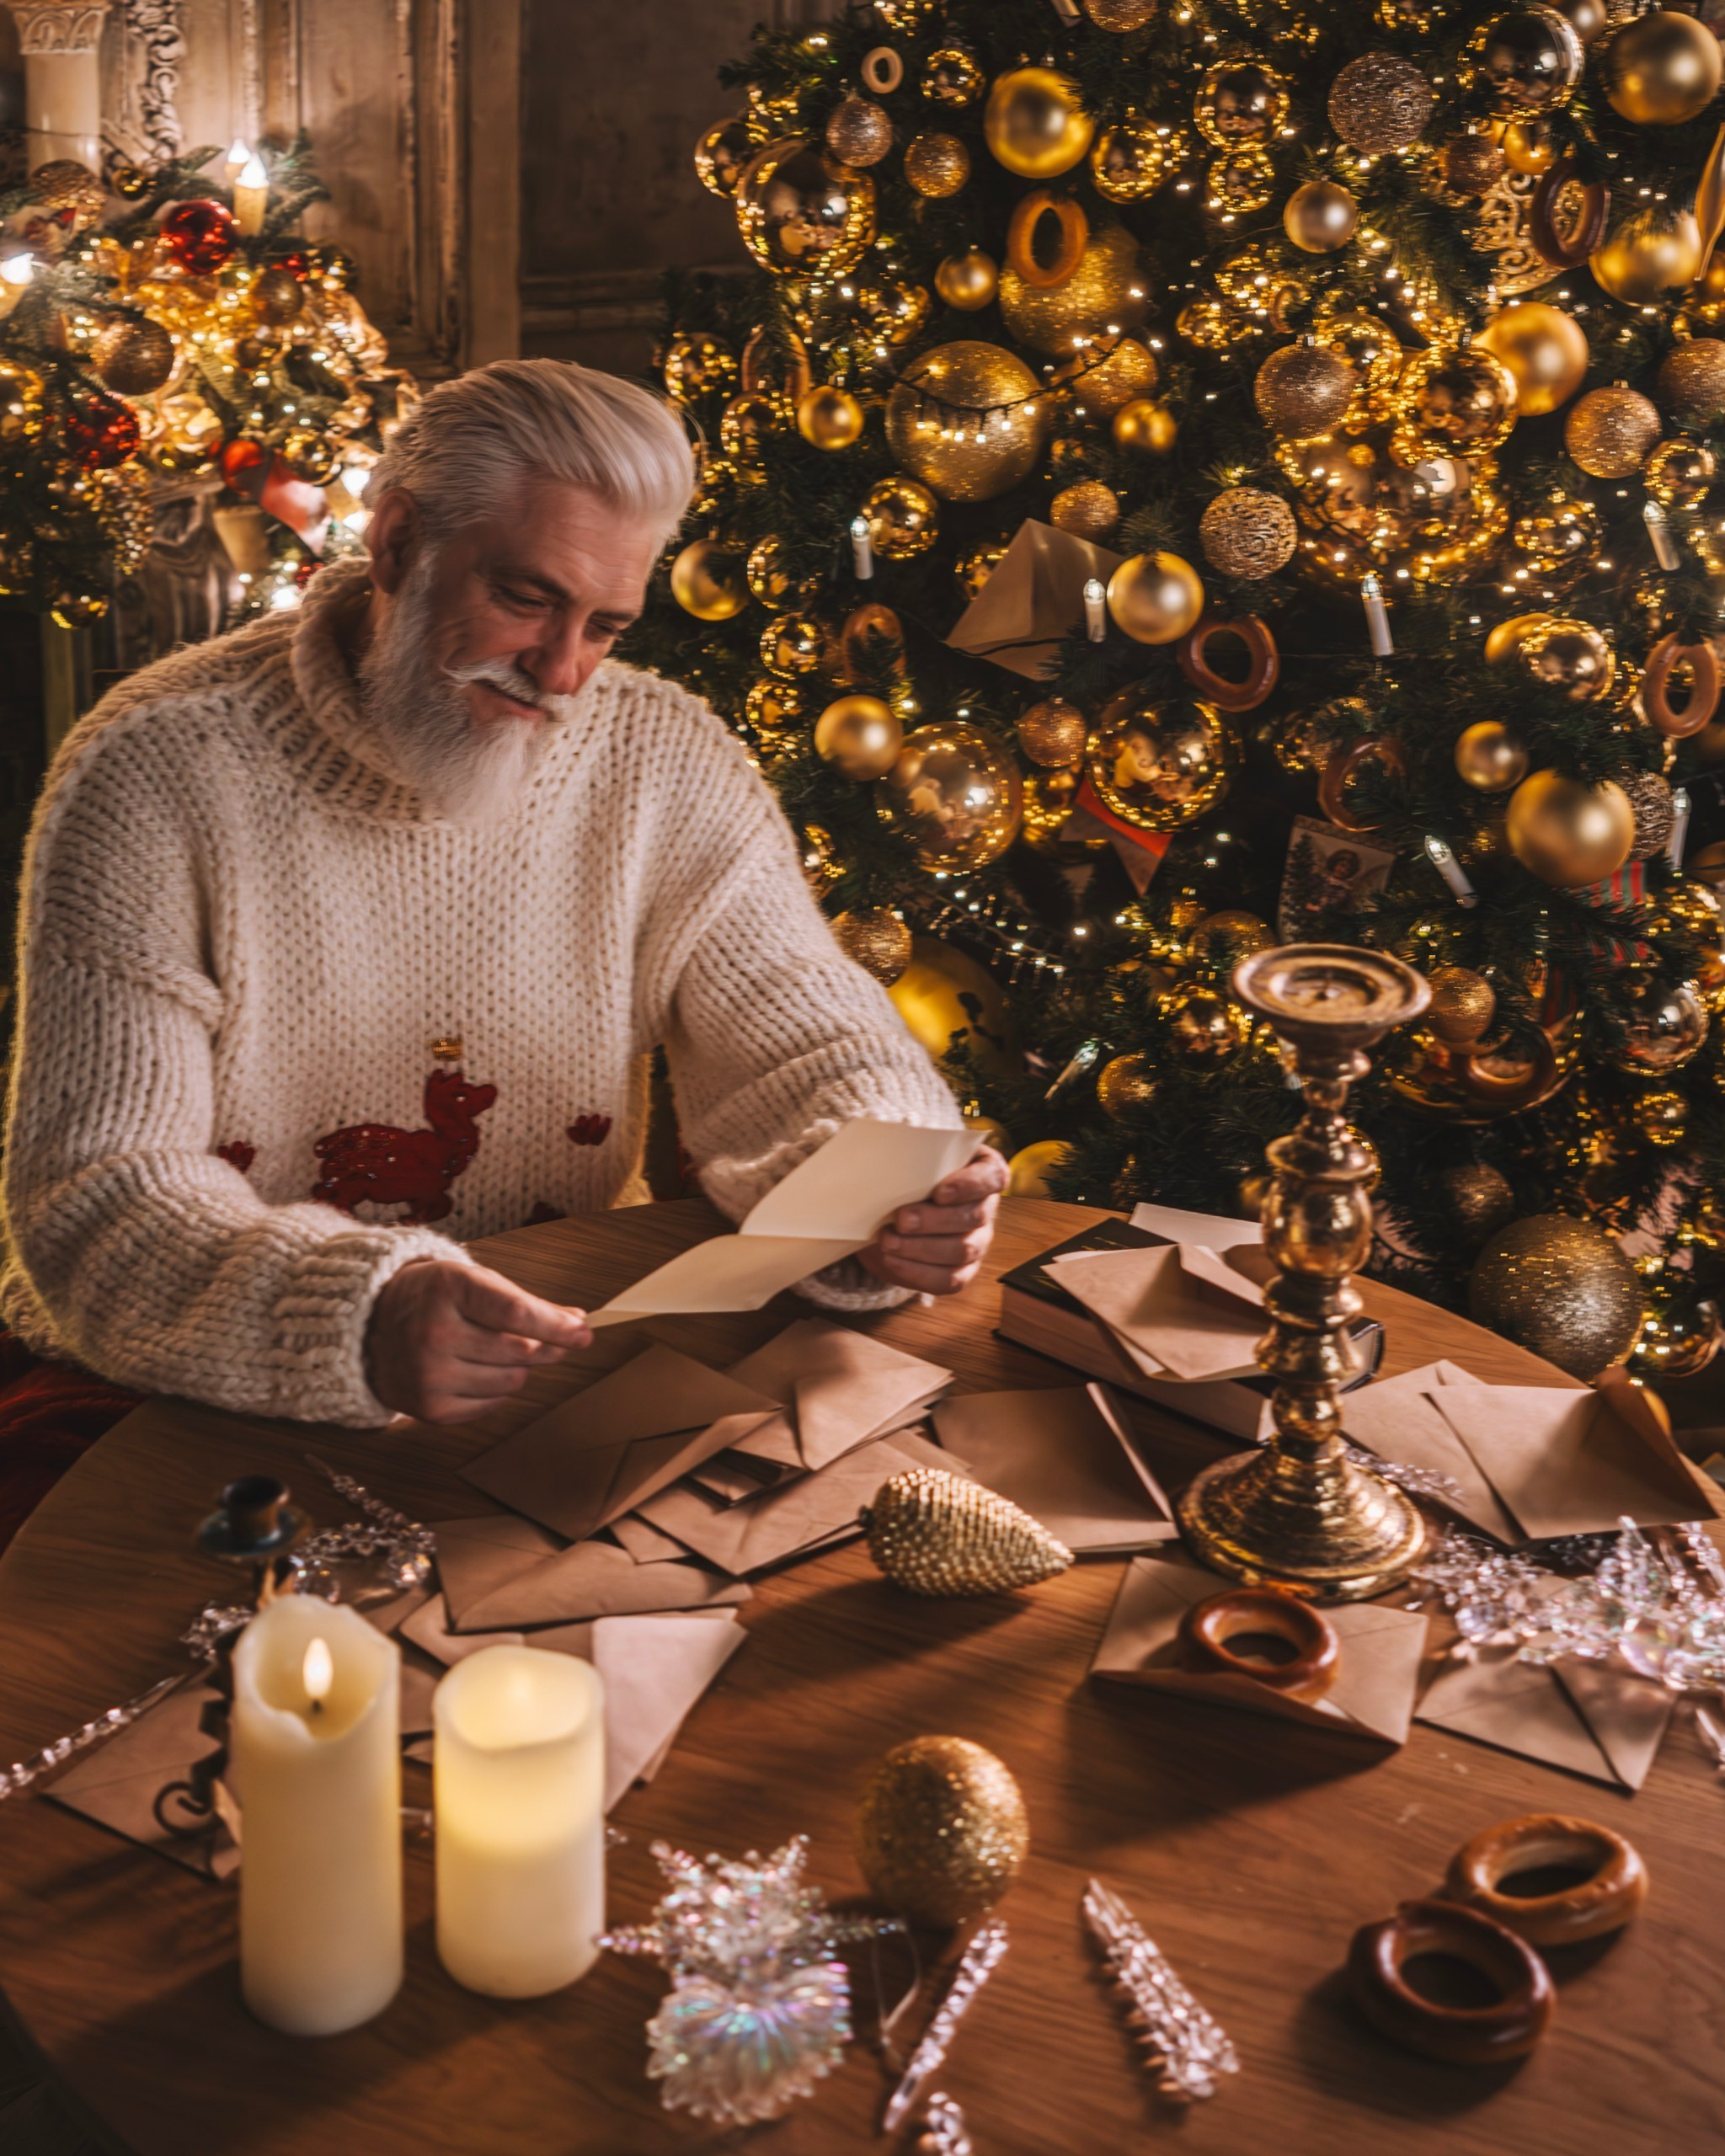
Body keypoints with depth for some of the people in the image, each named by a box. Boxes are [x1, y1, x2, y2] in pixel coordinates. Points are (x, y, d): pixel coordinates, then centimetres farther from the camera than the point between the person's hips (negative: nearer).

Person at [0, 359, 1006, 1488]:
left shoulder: (667, 766, -3)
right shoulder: (157, 776, -14)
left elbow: (808, 1046, -1)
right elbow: (99, 1192, -19)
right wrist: (354, 1321, -39)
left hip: (552, 1374, 2)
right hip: (191, 1402, -1)